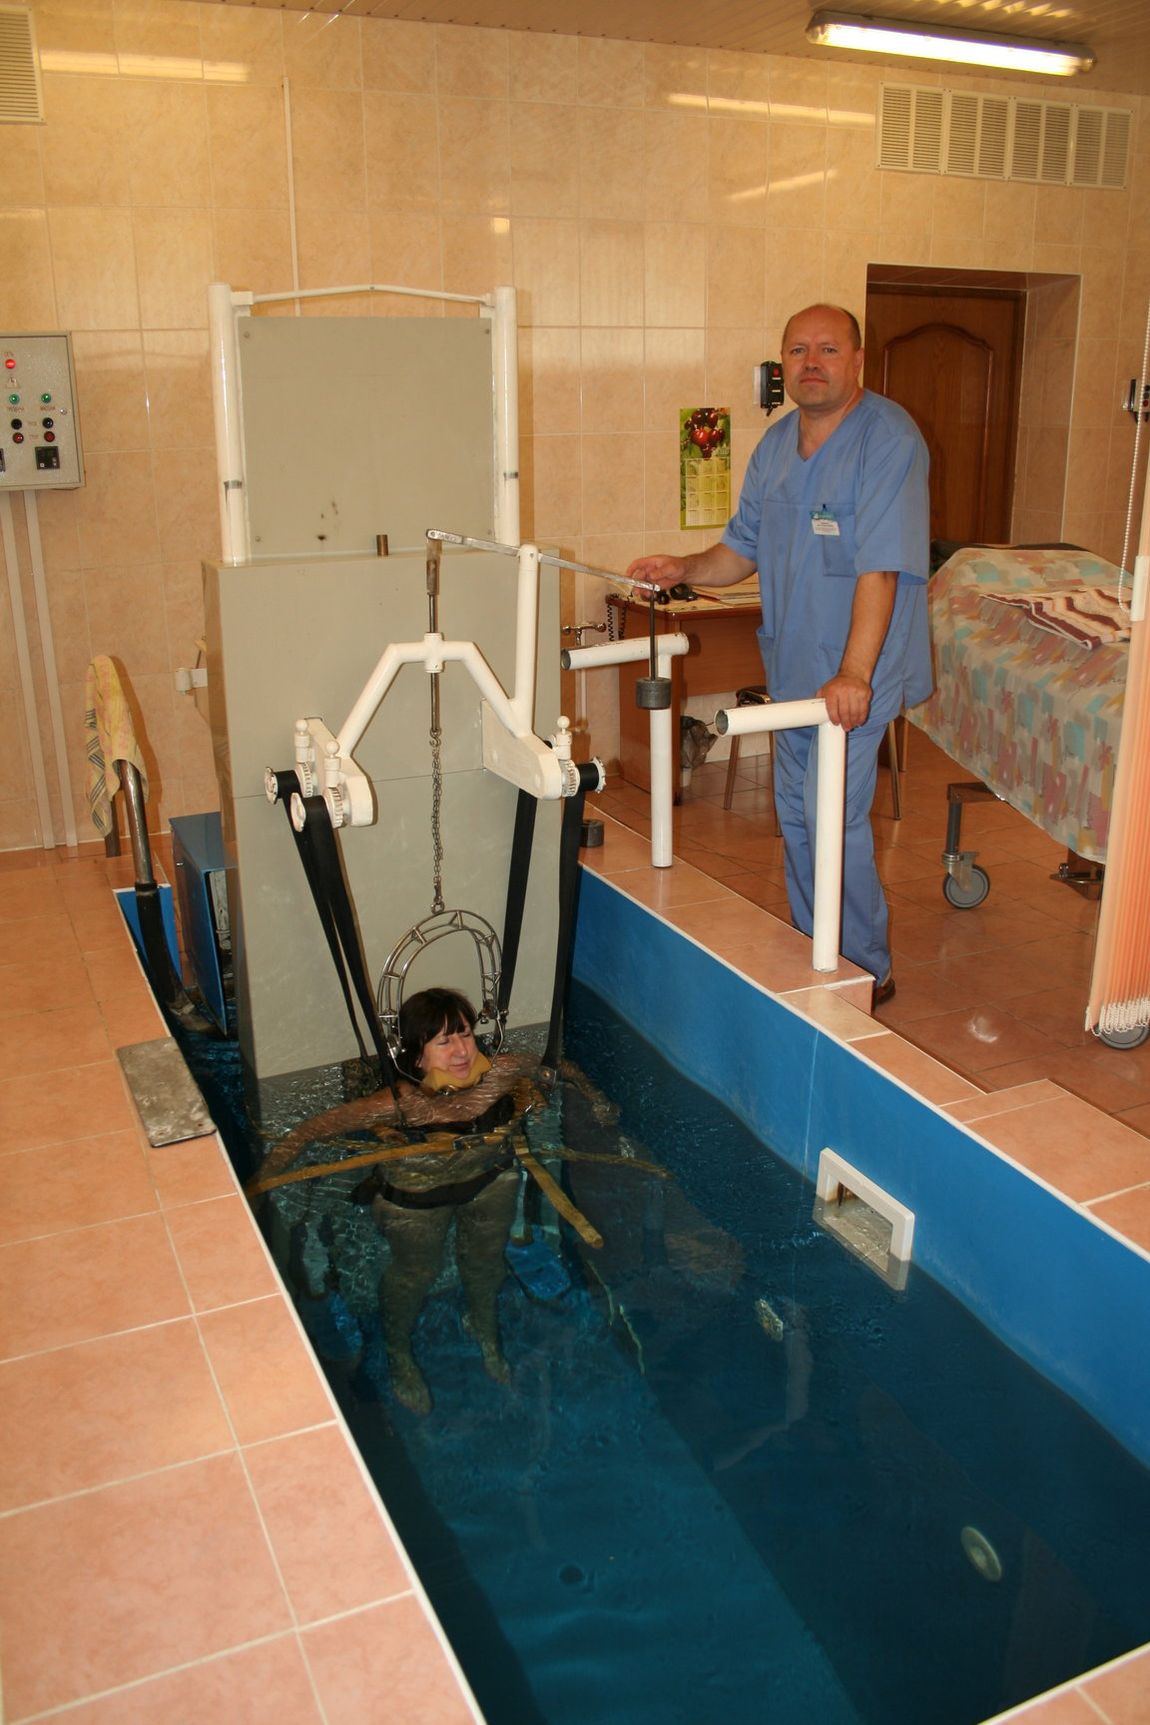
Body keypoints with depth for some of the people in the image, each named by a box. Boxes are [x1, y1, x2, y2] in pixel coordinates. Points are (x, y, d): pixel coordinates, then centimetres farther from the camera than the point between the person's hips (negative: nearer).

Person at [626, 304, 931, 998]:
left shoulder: (887, 437, -17)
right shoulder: (775, 444, 9)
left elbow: (881, 566, -25)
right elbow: (743, 550, 15)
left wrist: (854, 674, -32)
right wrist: (683, 569, -4)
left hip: (857, 677, -8)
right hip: (792, 667, 8)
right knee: (796, 816, 15)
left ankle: (869, 971, 11)